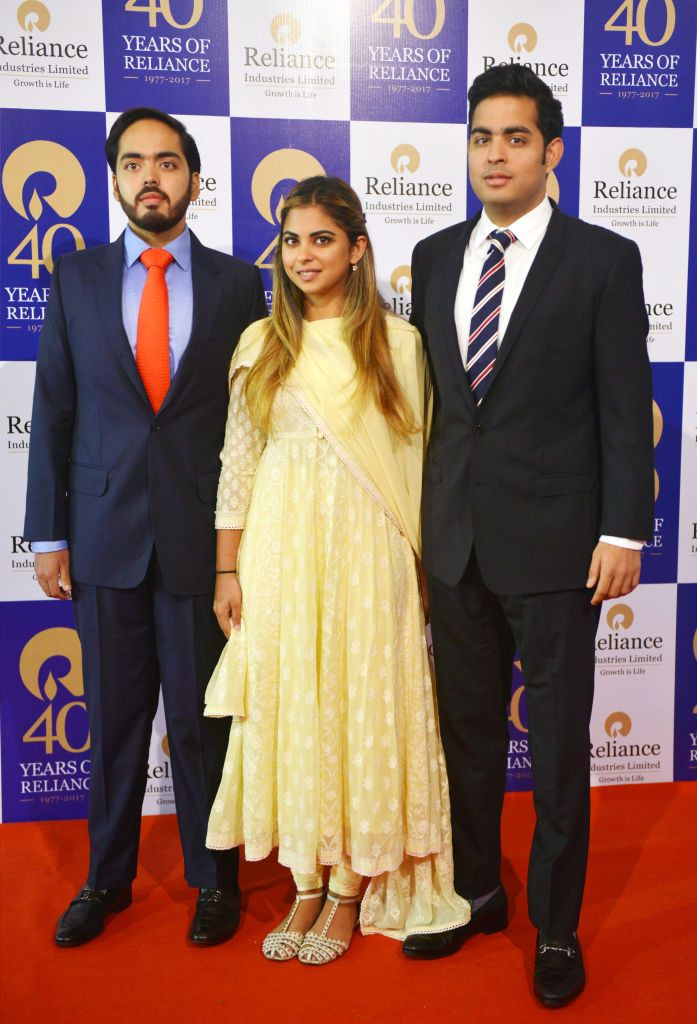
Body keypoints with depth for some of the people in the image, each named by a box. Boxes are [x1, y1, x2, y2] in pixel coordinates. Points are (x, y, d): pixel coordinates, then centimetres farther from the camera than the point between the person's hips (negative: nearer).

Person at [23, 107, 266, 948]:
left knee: (202, 718, 8)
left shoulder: (236, 283, 3)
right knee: (112, 717, 12)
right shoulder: (76, 279, 6)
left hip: (203, 537, -1)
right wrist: (48, 533, 2)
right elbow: (53, 412, 5)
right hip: (105, 535, 2)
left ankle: (213, 878, 28)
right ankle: (107, 878, 31)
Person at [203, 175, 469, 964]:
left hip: (364, 549, -2)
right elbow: (237, 462, 6)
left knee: (363, 709, 4)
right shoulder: (260, 344, 7)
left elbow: (414, 457, 2)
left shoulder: (396, 342, 2)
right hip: (278, 548, 2)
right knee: (289, 711, 7)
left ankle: (353, 891, 21)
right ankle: (308, 888, 23)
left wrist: (419, 564, -2)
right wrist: (228, 570, 3)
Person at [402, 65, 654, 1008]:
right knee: (466, 729, 16)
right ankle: (476, 893, 36)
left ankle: (557, 926, 28)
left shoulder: (604, 260, -3)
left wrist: (622, 533, -10)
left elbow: (626, 407, -5)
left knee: (559, 743, 8)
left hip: (553, 542, -4)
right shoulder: (435, 257, 9)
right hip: (454, 540, 4)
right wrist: (414, 515, 10)